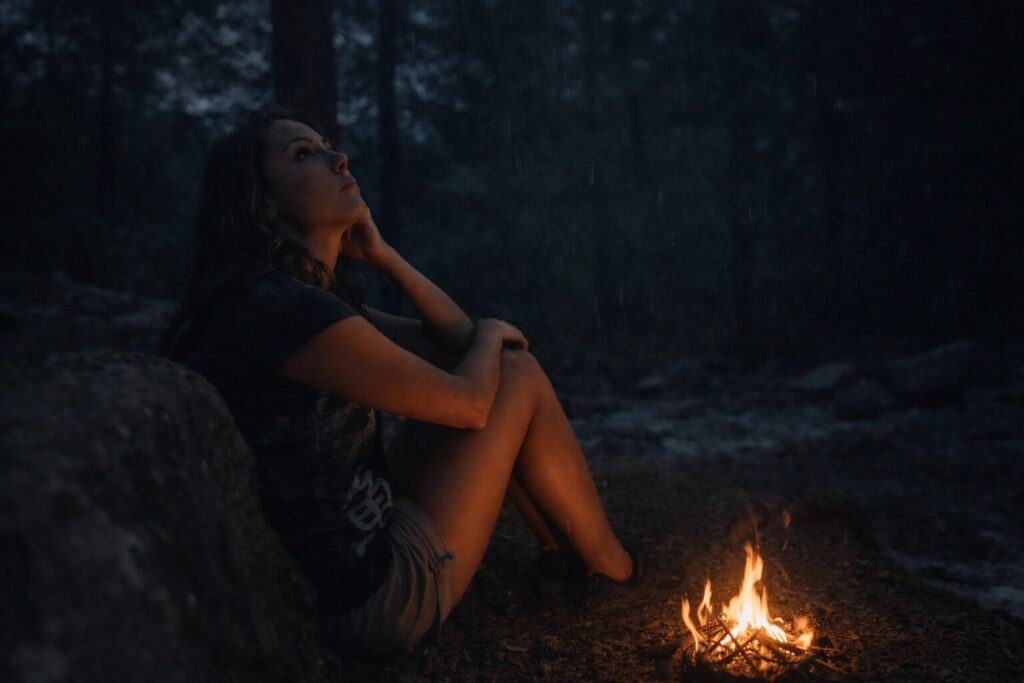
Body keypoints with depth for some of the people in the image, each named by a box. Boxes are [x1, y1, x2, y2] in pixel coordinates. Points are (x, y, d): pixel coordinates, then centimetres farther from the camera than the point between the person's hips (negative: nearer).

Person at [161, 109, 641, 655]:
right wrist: (493, 334, 4)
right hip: (373, 598, -9)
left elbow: (457, 342, 10)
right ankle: (606, 562, 19)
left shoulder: (316, 299, 7)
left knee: (500, 360, 15)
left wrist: (381, 254, 0)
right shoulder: (280, 308, -24)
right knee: (518, 375, -3)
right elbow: (468, 403, -17)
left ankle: (560, 545, 27)